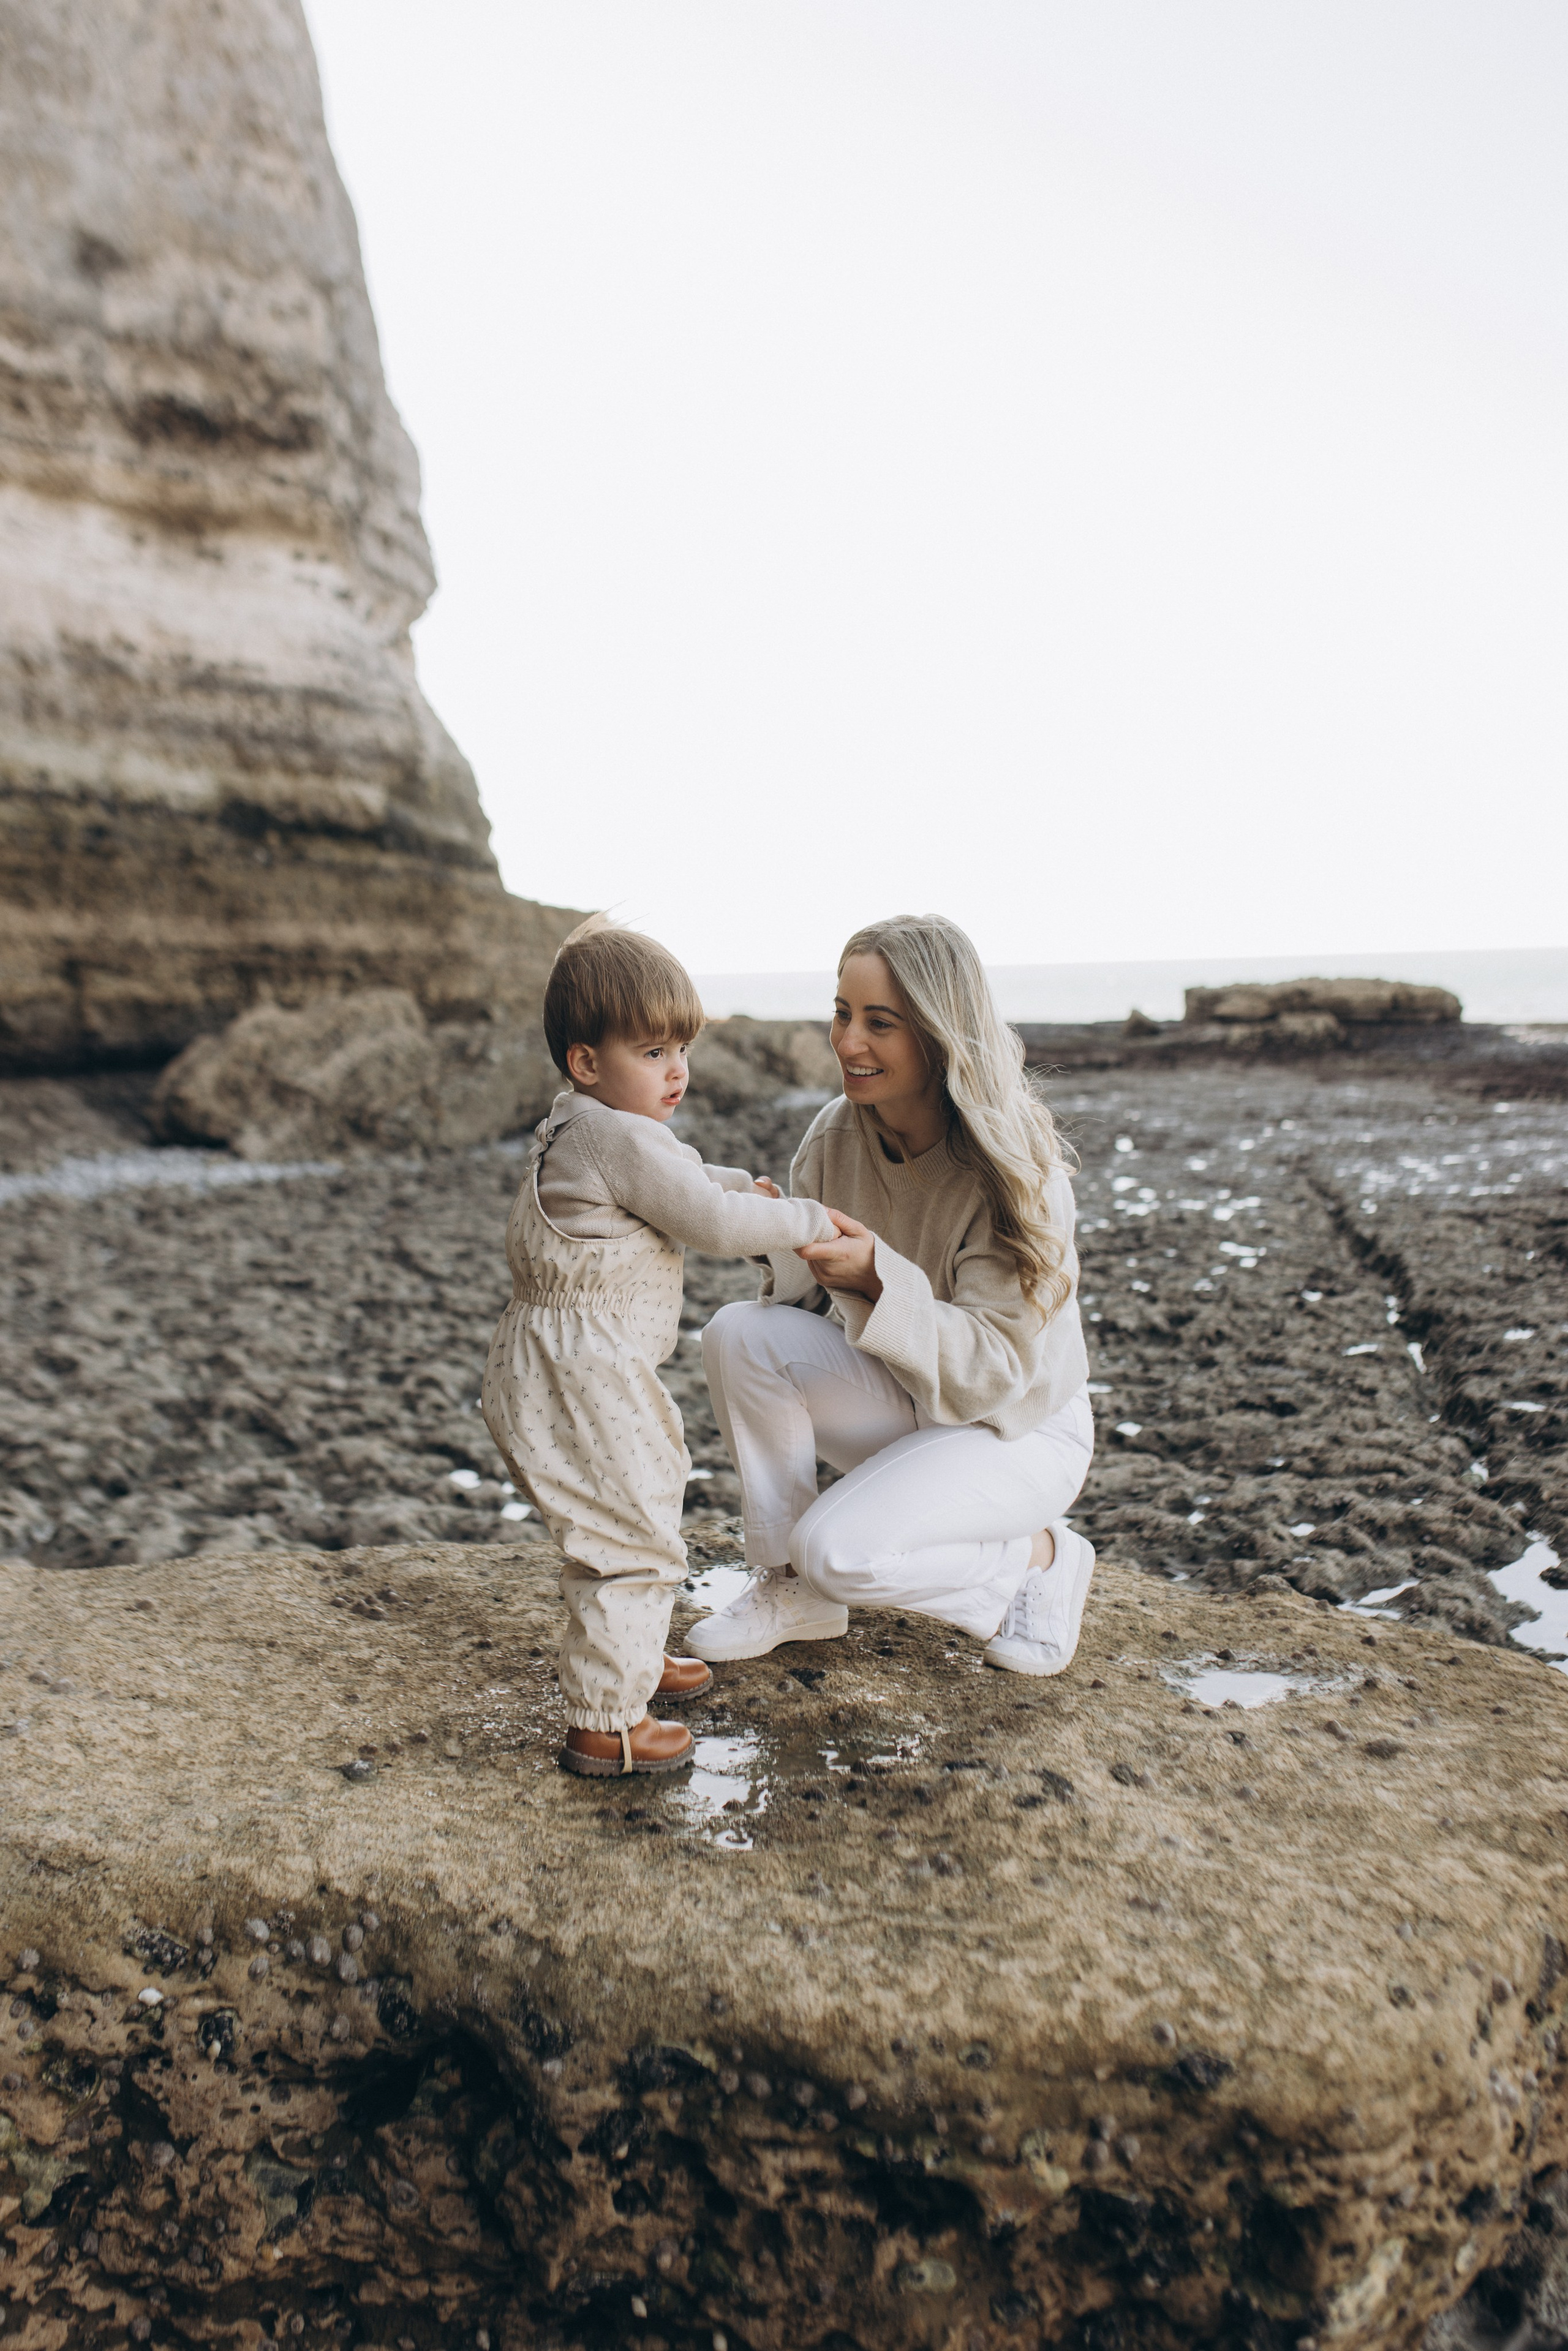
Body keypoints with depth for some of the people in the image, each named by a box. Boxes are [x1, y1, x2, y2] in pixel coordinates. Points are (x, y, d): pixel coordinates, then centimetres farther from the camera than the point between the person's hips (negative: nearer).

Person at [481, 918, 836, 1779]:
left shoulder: (590, 1128, 12)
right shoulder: (620, 1139, -21)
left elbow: (682, 1179, 28)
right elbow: (711, 1223, -21)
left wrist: (743, 1186, 12)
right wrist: (811, 1219, -9)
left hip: (574, 1368, 11)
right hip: (577, 1375, -11)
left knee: (634, 1512, 26)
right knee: (631, 1539, -3)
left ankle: (627, 1658, 44)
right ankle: (603, 1724, 7)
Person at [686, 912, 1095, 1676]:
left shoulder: (1014, 1171, -25)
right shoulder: (836, 1135, -9)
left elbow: (994, 1368, -28)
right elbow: (798, 1297, -4)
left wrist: (876, 1278, -42)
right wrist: (789, 1242, -27)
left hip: (1018, 1429, -5)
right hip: (900, 1399, 6)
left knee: (840, 1547, -27)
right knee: (738, 1334, -19)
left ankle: (1038, 1557, 2)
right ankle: (790, 1587, -3)